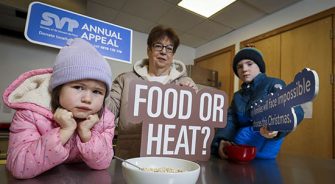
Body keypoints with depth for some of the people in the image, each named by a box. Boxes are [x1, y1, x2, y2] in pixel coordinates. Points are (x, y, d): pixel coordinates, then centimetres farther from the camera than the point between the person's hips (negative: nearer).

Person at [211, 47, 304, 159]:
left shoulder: (274, 84, 1)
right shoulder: (237, 95, 17)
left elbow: (293, 110, -15)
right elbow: (230, 120, 4)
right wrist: (221, 140, -17)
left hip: (261, 152, -6)